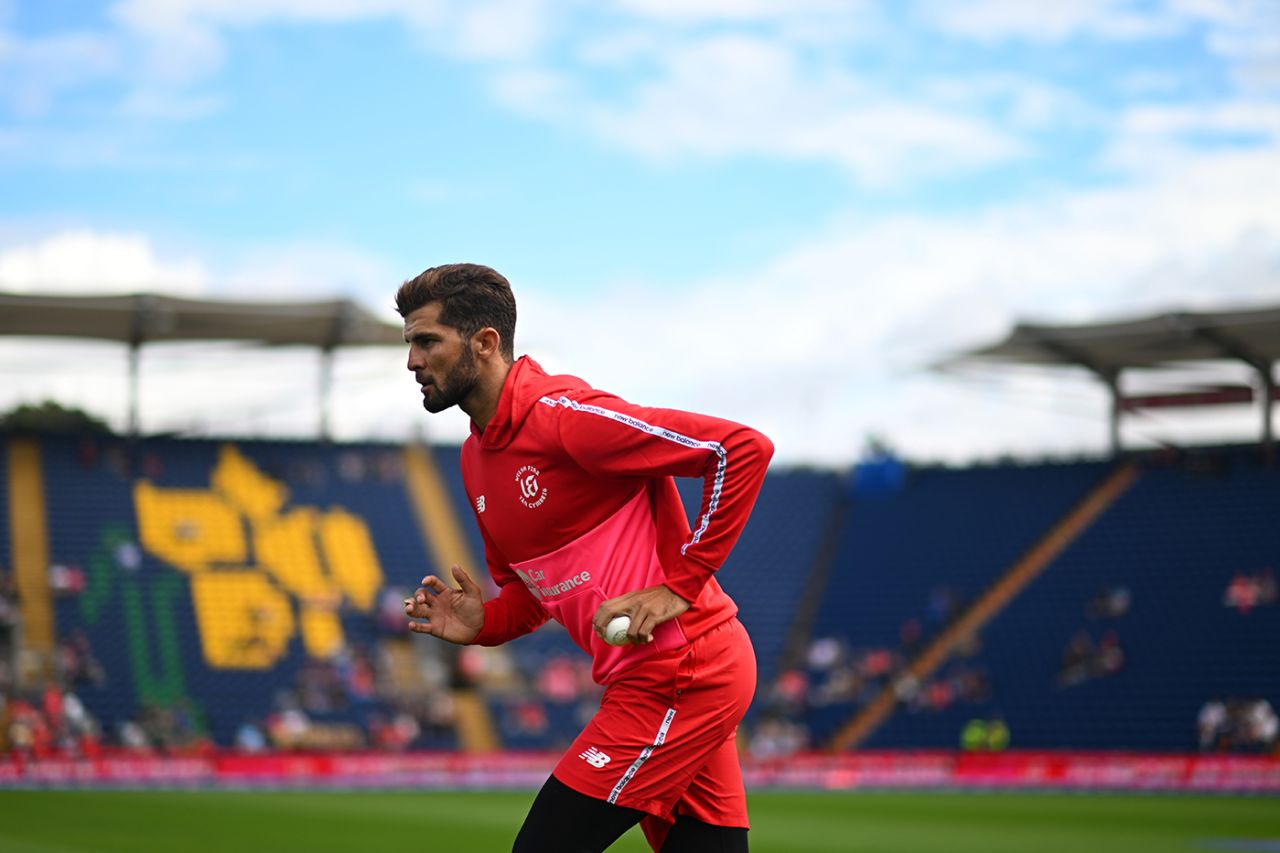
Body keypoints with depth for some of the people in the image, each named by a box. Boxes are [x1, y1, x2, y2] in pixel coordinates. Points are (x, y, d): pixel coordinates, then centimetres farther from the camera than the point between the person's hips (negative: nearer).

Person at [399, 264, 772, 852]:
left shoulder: (562, 415, -16)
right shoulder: (477, 457, 13)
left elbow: (744, 449, -20)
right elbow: (529, 589, 24)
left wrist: (681, 584, -19)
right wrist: (482, 623, 1)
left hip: (676, 676, -9)